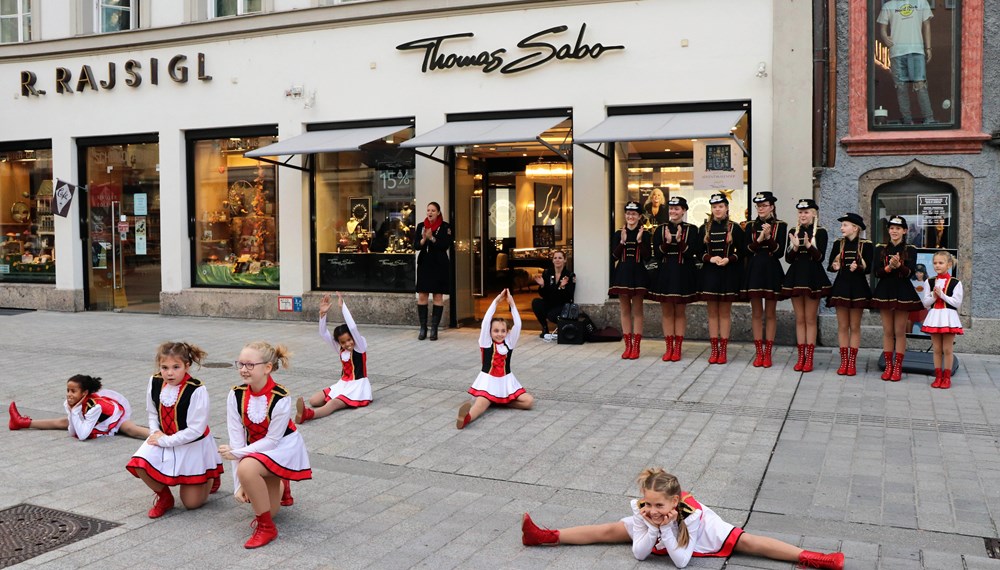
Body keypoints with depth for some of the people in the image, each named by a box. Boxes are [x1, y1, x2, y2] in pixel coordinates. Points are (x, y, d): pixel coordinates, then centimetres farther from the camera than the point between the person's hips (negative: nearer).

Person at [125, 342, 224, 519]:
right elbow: (152, 413, 7)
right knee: (139, 464, -25)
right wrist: (155, 432, -12)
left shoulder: (197, 390, -26)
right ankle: (164, 497, 5)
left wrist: (165, 441, -20)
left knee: (192, 503, 2)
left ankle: (211, 477, 37)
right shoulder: (155, 382, -10)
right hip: (164, 439, 5)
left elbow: (196, 429, -24)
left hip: (192, 445, -4)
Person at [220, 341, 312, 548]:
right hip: (255, 449, 5)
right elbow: (236, 438, -15)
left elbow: (272, 440, -21)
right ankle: (279, 486, 43)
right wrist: (239, 485, -16)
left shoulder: (281, 398, -27)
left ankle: (266, 528, -17)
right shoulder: (236, 395, -15)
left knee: (247, 467, -34)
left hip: (283, 447, -5)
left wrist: (236, 453, -24)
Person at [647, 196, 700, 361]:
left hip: (684, 274, -2)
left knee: (680, 312, 4)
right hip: (664, 273, 2)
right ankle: (669, 347, 13)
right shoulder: (660, 230, 5)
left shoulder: (692, 229, -1)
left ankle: (677, 348, 10)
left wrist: (679, 241, -22)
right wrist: (667, 242, -18)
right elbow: (657, 253, -2)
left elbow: (693, 253, -9)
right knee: (666, 311, 6)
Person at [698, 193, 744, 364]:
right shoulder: (704, 228, 6)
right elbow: (699, 252, 5)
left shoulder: (734, 228, 0)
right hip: (710, 273, 2)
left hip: (728, 273, -2)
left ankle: (723, 350, 8)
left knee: (725, 312, 3)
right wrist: (710, 258, -13)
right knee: (712, 312, 5)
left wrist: (729, 259, -17)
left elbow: (741, 252, 0)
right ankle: (714, 349, 11)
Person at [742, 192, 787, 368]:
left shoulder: (780, 226, 0)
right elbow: (746, 250, 0)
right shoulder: (751, 226, 8)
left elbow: (780, 252, -7)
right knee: (756, 313, 5)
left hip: (772, 272, -2)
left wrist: (769, 237, -20)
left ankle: (767, 353, 9)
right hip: (754, 271, 3)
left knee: (770, 314, 4)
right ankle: (759, 352, 11)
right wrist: (759, 239, -15)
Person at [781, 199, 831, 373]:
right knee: (799, 319, 8)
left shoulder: (820, 232, -2)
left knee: (810, 319, 2)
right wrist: (795, 247, -15)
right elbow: (788, 258, 4)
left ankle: (809, 358, 6)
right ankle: (801, 357, 13)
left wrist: (809, 246, -25)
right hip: (795, 276, 4)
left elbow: (820, 257, -9)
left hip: (813, 277, -4)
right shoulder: (793, 232, 8)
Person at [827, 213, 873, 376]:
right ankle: (844, 361, 12)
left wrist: (858, 268, -26)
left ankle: (852, 362, 11)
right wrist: (835, 267, -18)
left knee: (855, 327, 5)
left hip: (858, 288, -2)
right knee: (842, 326, 5)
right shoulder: (838, 244, 4)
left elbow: (868, 269, -6)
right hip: (841, 286, 3)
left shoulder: (866, 245, -4)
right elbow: (830, 266, 5)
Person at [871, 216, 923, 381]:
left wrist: (899, 265, -28)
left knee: (900, 331, 1)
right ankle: (888, 366, 11)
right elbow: (877, 272, -2)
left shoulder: (910, 250, 2)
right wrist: (890, 267, -20)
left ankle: (898, 367, 6)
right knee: (887, 331, 5)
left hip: (903, 292, -2)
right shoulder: (880, 249, 7)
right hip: (885, 291, 2)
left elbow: (910, 272, -9)